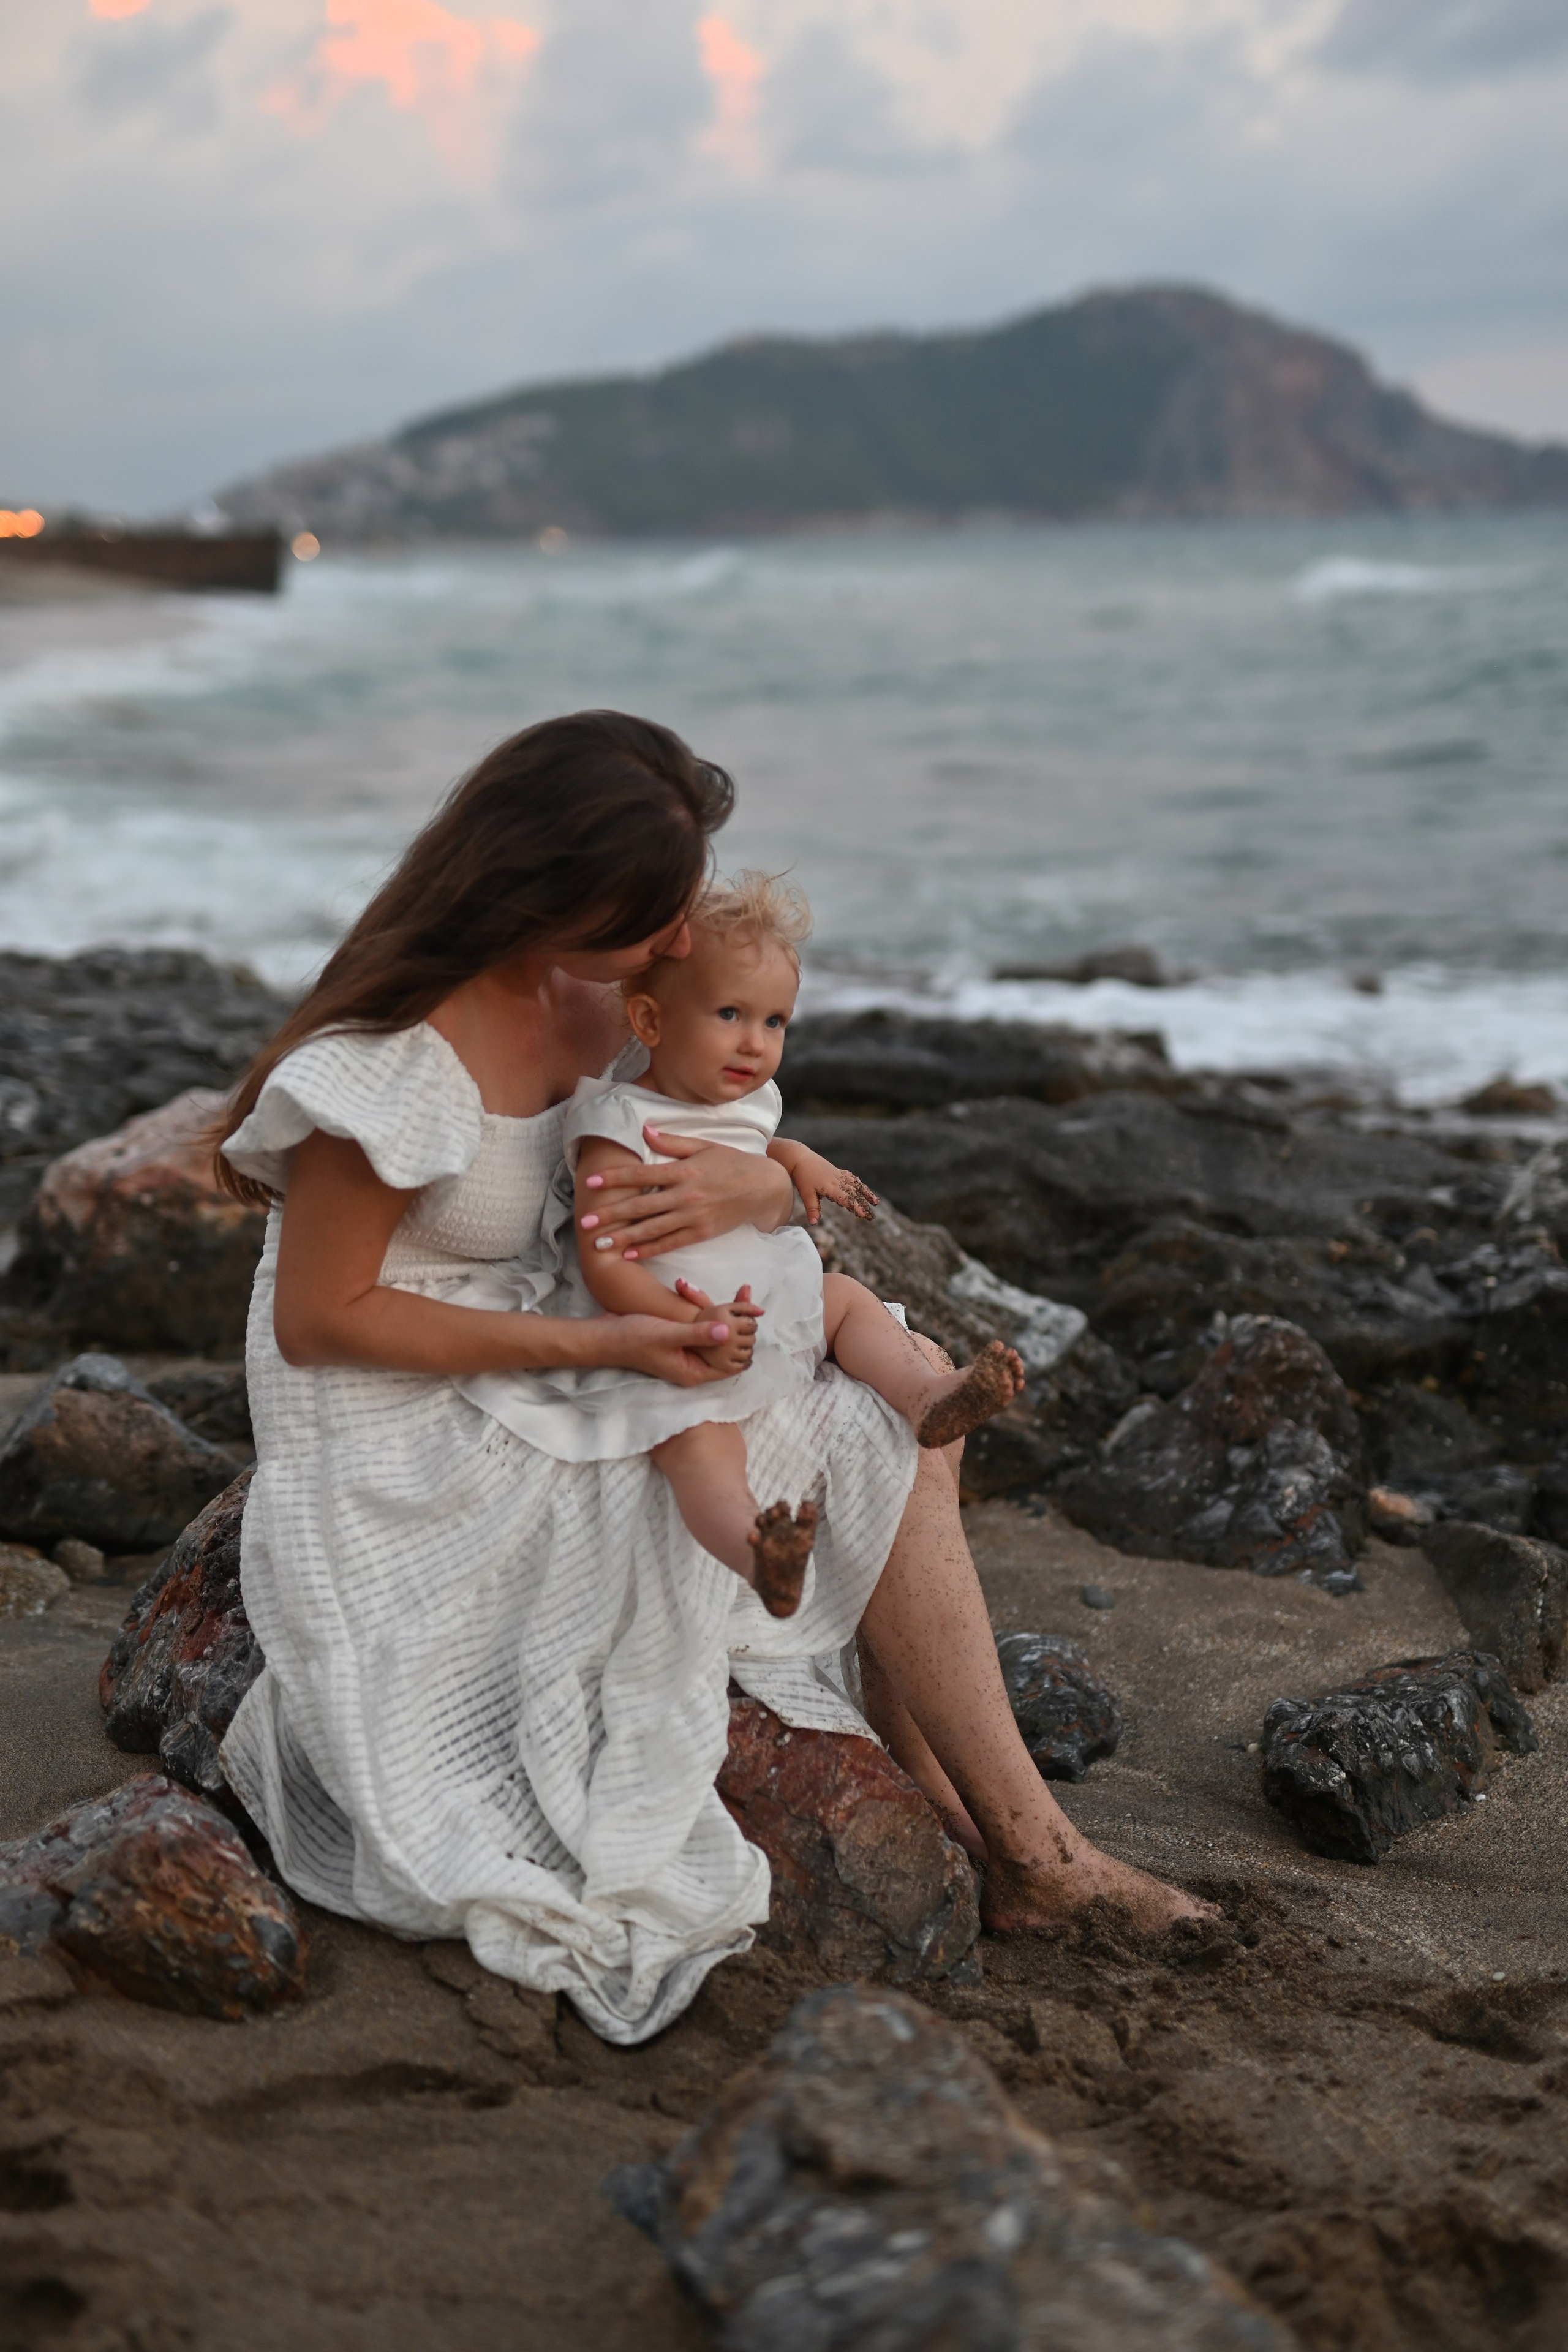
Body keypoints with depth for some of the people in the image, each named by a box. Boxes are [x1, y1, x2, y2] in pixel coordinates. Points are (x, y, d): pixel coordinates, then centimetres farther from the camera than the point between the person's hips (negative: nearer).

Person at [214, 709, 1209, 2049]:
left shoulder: (587, 1000, 0)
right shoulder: (400, 1060, -24)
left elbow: (762, 1141, 8)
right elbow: (318, 1320, -20)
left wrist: (764, 1187, -19)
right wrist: (598, 1346, -24)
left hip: (518, 1423, 8)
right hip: (402, 1473, -8)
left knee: (905, 1423, -5)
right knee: (871, 1450, -12)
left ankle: (969, 1835, -4)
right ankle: (1029, 1852, -1)